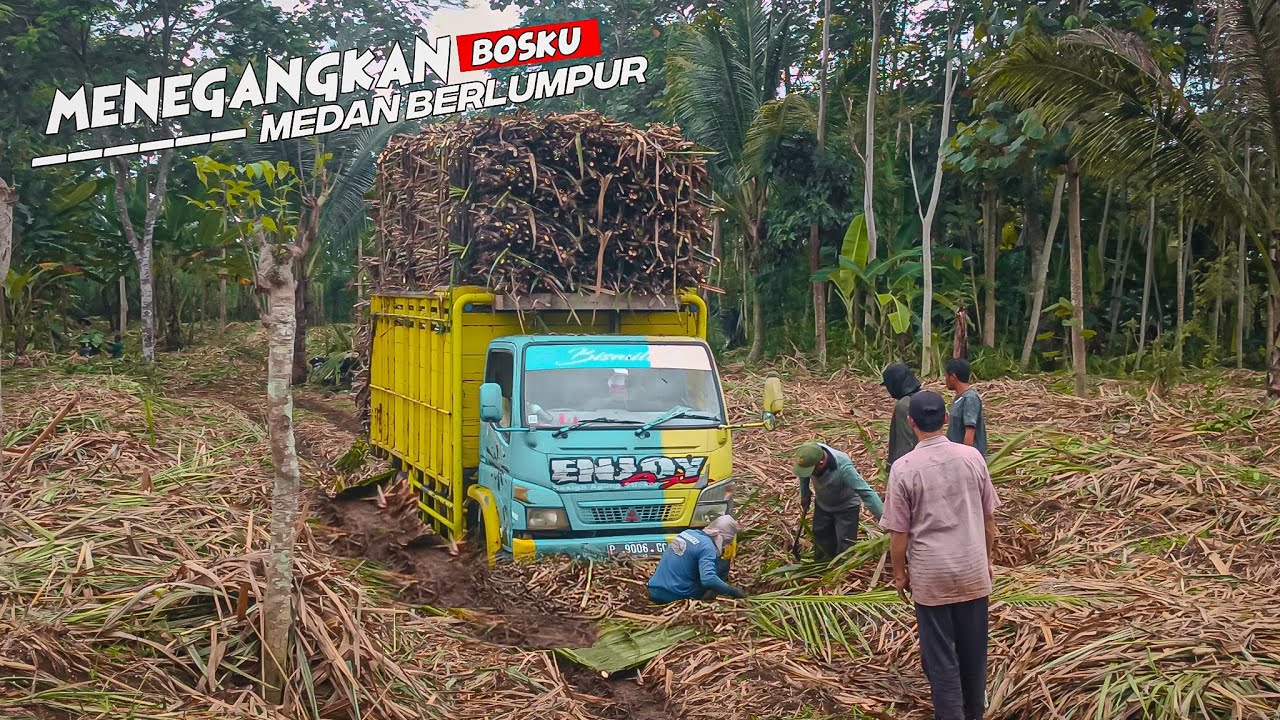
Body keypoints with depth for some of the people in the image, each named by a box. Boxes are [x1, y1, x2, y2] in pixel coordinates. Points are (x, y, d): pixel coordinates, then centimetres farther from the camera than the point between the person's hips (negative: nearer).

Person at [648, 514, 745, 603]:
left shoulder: (688, 533, 9)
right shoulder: (707, 547, -16)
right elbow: (708, 580, -29)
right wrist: (732, 591, -16)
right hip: (677, 597, -7)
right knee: (723, 564, 2)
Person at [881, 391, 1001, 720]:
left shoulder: (903, 468, -14)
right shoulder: (972, 457, -5)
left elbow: (899, 532, -10)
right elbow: (988, 517, 5)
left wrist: (899, 573, 5)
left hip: (930, 575, -3)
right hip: (973, 570, 4)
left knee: (940, 655, 8)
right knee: (973, 648, 19)